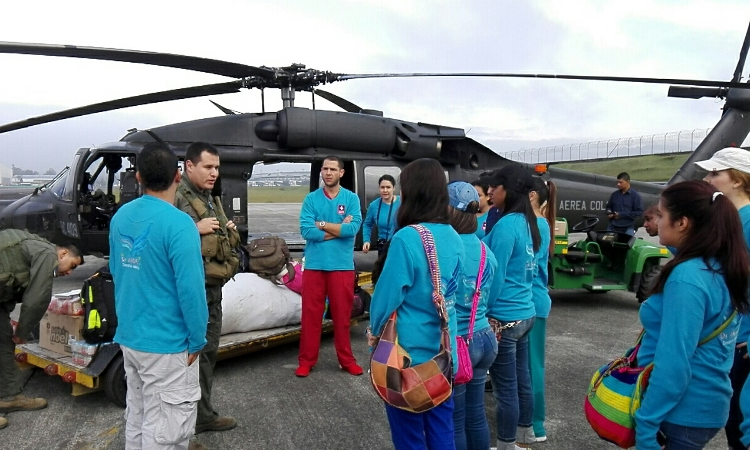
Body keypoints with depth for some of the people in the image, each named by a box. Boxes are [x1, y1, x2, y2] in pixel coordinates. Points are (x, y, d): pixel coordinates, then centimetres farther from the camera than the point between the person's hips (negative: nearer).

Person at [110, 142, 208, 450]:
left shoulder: (121, 216, 3)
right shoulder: (178, 223, -21)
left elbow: (116, 272, 13)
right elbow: (190, 288, -22)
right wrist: (197, 340, -10)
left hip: (128, 337, 8)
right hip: (166, 343, -8)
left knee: (136, 419, 22)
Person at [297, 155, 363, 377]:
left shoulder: (351, 198, 2)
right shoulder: (311, 198, 2)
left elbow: (353, 228, -13)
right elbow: (306, 231, -10)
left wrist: (322, 224, -9)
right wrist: (339, 229, -10)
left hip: (342, 265, 0)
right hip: (314, 264, 1)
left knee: (342, 314, 9)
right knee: (310, 313, 6)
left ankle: (346, 359, 22)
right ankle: (306, 360, 19)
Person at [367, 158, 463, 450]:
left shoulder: (406, 238, -21)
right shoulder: (453, 238, 0)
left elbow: (388, 294, -15)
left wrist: (376, 331, 2)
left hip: (408, 351, -6)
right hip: (443, 350, 6)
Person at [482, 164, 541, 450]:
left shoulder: (505, 226, -19)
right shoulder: (527, 223, 8)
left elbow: (494, 277, -17)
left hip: (504, 317, -9)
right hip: (525, 312, 9)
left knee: (505, 387, 4)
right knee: (521, 379, 21)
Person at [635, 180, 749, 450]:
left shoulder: (687, 278, -25)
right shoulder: (724, 268, 2)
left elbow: (674, 364, -25)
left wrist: (645, 424, -20)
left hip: (685, 411, -8)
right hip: (708, 404, 8)